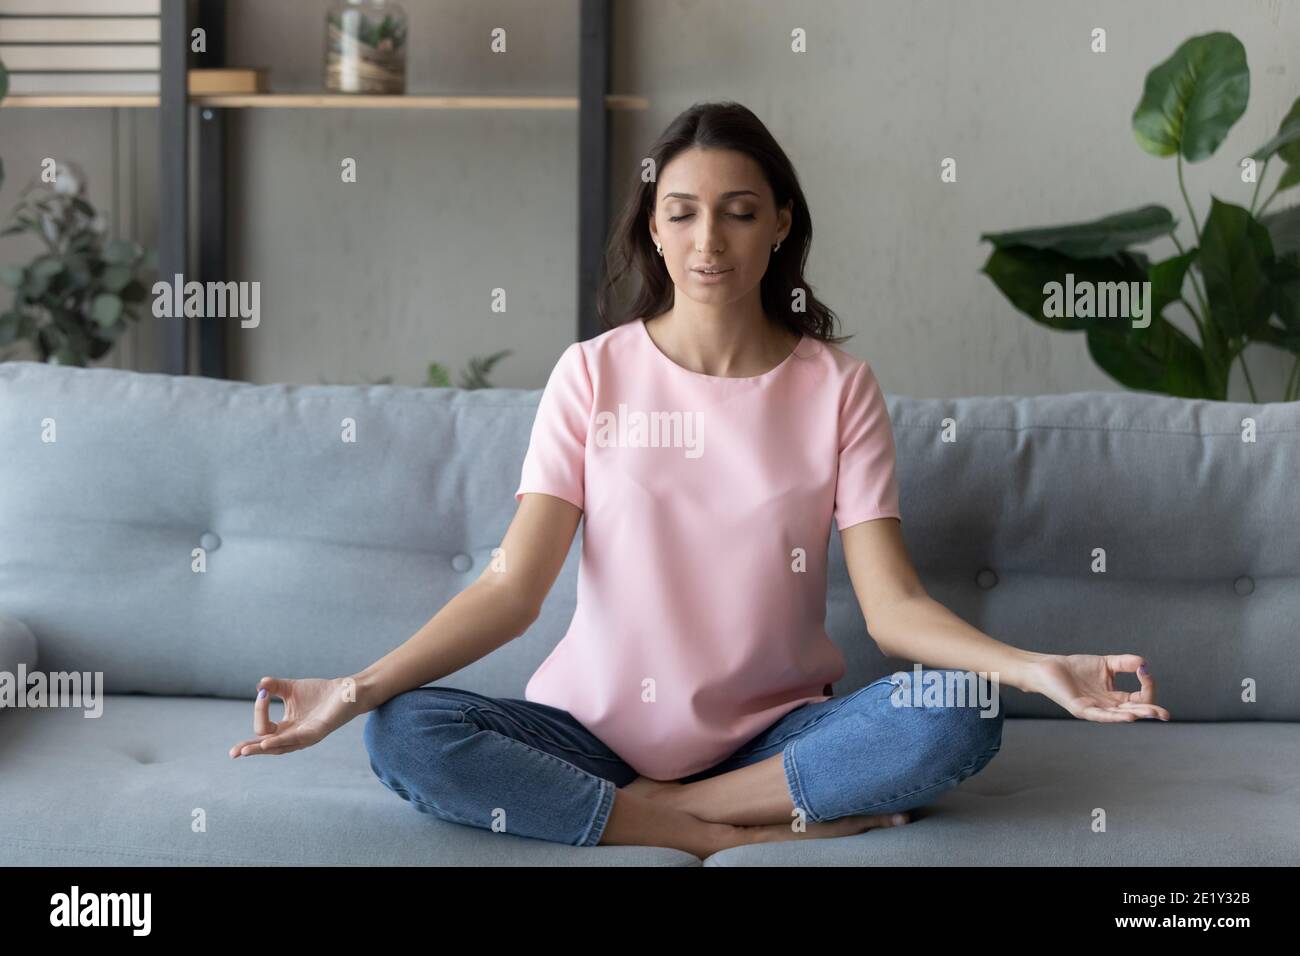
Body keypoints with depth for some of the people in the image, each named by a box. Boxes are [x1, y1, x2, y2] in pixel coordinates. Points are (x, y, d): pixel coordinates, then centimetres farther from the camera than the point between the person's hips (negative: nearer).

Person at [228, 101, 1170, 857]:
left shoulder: (838, 387, -2)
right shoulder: (592, 375, -3)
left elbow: (893, 602, -9)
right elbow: (513, 587, -9)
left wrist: (1033, 667, -28)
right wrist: (358, 687, -24)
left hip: (774, 733, 0)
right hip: (598, 724, 0)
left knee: (959, 721, -27)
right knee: (404, 736, -26)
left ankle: (660, 807, -18)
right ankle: (736, 834, -22)